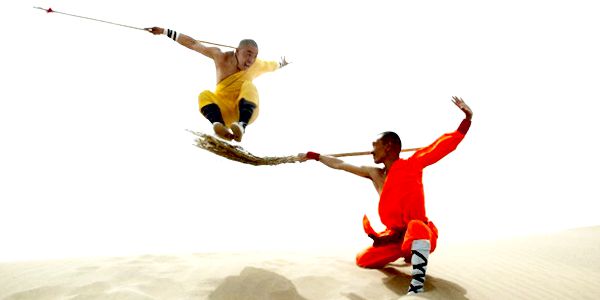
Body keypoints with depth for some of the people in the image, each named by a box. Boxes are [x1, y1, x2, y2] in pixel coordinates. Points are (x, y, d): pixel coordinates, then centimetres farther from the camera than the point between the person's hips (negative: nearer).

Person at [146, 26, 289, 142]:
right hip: (224, 112, 0)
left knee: (249, 86, -28)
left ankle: (242, 126, -51)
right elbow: (193, 44, -5)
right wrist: (164, 31, -5)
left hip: (247, 111, 0)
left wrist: (281, 64, 43)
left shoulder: (257, 66, -1)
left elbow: (271, 66, 23)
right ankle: (219, 126, -55)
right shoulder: (222, 58, -5)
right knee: (204, 95, -28)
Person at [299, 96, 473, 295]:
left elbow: (444, 145, -17)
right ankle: (407, 254, 26)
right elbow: (339, 164, 15)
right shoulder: (374, 174, 7)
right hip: (394, 237, 7)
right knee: (362, 261, 13)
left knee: (415, 227, -41)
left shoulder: (411, 165, -9)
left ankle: (416, 288, -42)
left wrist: (467, 119, -28)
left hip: (421, 234, -7)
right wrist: (313, 156, 21)